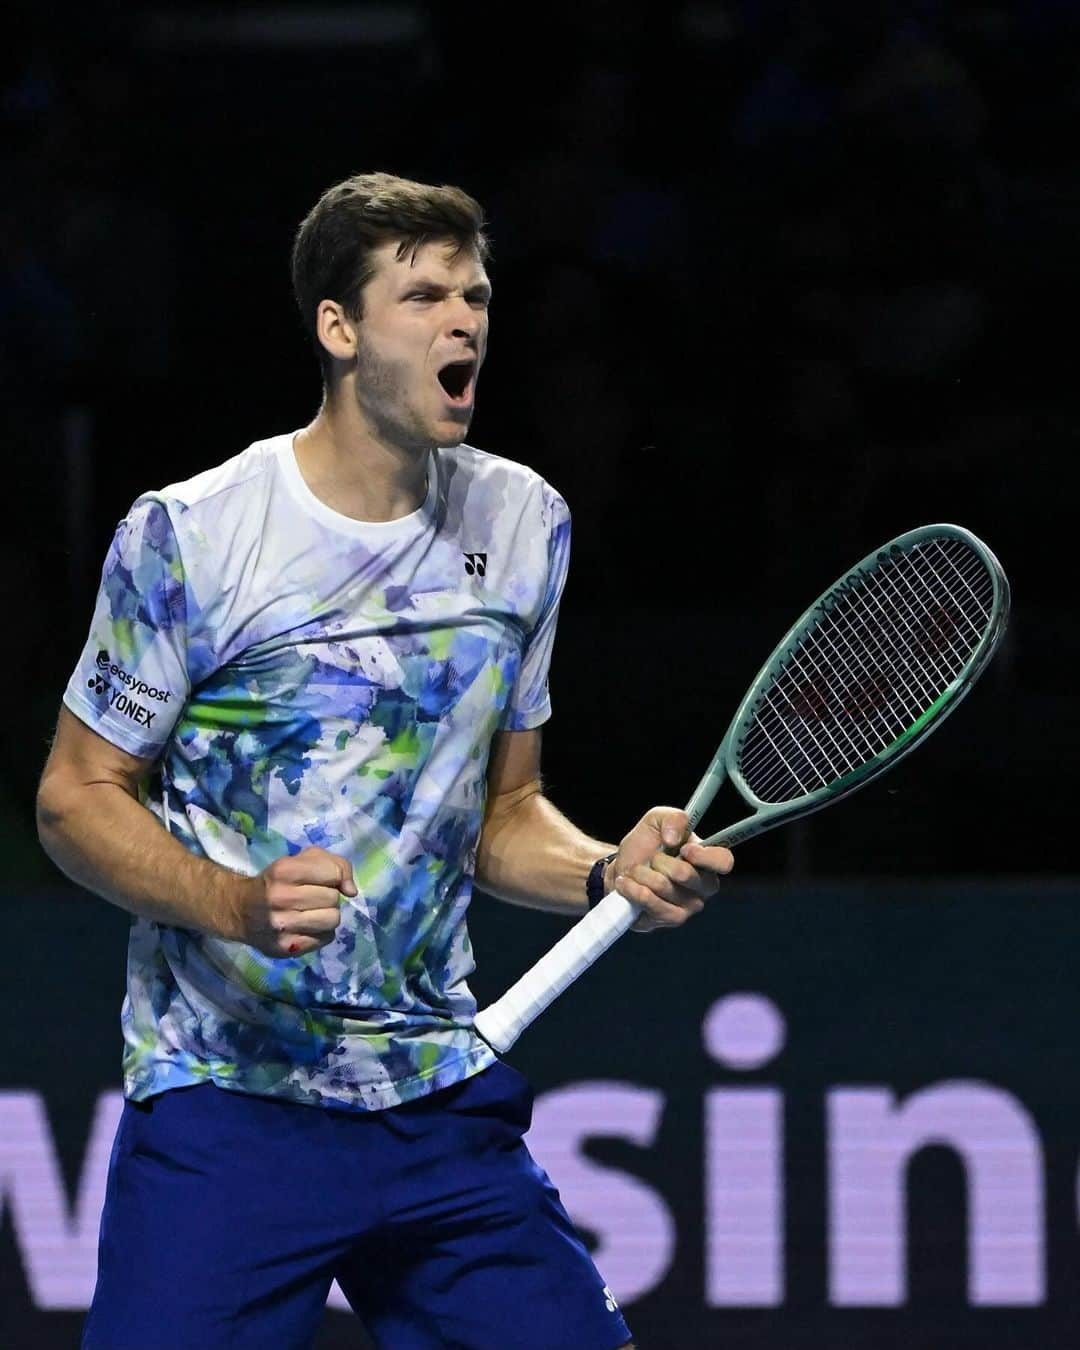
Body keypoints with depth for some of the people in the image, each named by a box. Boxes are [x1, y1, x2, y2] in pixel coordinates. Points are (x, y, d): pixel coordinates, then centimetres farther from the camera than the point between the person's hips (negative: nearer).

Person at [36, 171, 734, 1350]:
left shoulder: (522, 524, 9)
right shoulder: (188, 536, -8)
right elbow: (79, 796, -2)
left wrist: (610, 872, -4)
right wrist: (238, 905, -18)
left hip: (444, 1103, 5)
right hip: (225, 1106, -4)